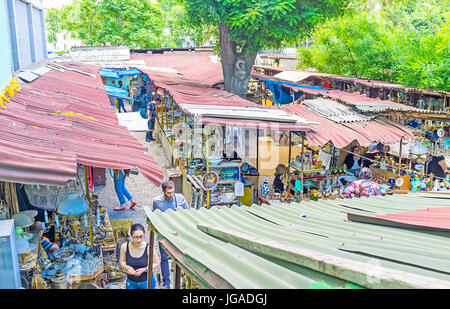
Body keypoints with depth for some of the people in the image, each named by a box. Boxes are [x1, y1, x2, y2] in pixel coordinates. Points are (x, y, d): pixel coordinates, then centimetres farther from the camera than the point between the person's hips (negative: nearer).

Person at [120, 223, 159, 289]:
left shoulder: (148, 248, -21)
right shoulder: (124, 246, -15)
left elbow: (156, 263, -8)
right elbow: (122, 261, 2)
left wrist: (144, 269, -22)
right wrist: (128, 267, -18)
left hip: (147, 282, -2)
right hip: (131, 282, 2)